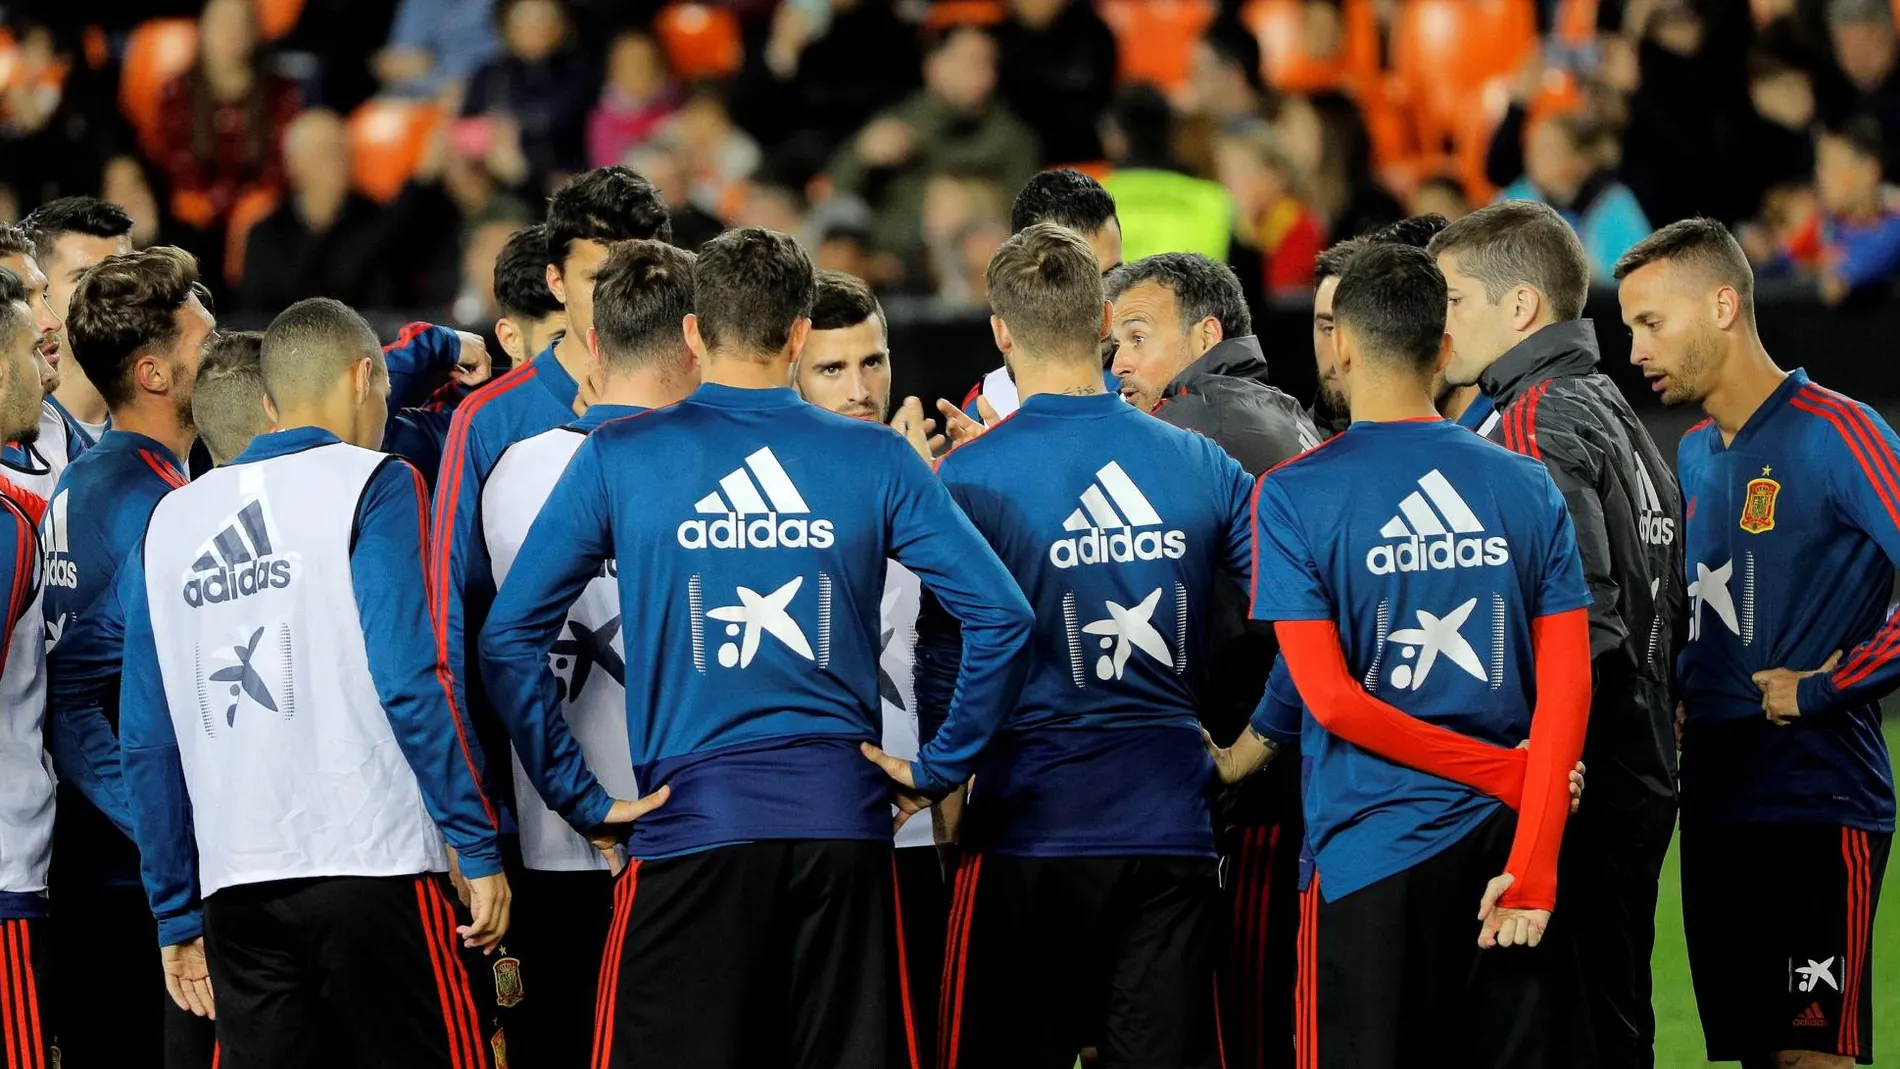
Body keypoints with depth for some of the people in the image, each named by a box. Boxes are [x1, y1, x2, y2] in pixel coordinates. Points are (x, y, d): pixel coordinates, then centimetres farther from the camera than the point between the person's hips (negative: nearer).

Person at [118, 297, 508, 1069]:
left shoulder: (169, 523, 14)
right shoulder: (372, 489, -1)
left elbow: (148, 745, 14)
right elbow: (411, 681, -11)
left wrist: (178, 918, 19)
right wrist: (480, 849, -7)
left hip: (233, 889, 5)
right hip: (374, 865, -5)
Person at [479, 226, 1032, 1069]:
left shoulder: (617, 459, 2)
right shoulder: (877, 461, 5)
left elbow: (509, 637, -2)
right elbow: (1001, 615, 0)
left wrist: (579, 799, 1)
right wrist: (938, 770, 6)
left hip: (690, 818, -2)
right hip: (843, 818, 2)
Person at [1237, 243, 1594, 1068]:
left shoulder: (1293, 496, -4)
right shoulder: (1529, 489, 5)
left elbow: (1331, 698, -10)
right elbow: (1569, 689, -2)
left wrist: (1510, 774, -5)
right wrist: (1532, 864, -6)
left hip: (1372, 851, -3)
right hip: (1507, 844, 3)